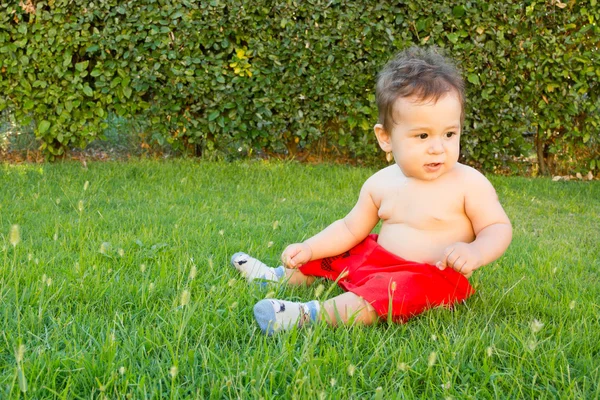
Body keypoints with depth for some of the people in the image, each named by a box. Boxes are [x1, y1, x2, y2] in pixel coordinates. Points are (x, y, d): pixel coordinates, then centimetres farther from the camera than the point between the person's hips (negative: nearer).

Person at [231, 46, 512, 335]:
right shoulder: (380, 184, 1)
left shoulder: (469, 184, -13)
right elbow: (351, 228, 11)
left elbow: (498, 228, -9)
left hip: (432, 276, -7)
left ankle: (310, 315, -44)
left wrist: (476, 252, -31)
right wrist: (308, 248, 0)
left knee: (402, 288, -37)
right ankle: (281, 276, 39)